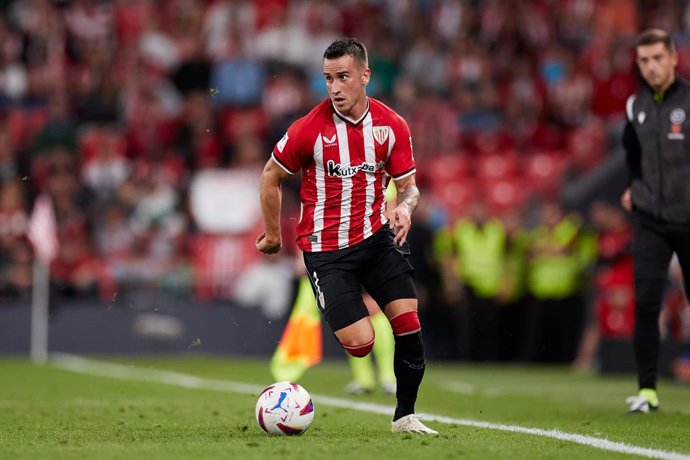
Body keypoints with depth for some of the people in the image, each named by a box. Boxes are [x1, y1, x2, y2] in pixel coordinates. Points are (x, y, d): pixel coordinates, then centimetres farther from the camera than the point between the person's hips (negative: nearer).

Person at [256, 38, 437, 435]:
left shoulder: (392, 126, -2)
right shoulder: (309, 128, -11)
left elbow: (408, 185, 5)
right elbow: (271, 177, 2)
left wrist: (405, 207, -18)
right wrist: (273, 235, 9)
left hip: (377, 237, 3)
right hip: (326, 247, -3)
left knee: (409, 322, -10)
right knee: (360, 343, -14)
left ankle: (405, 416, 6)